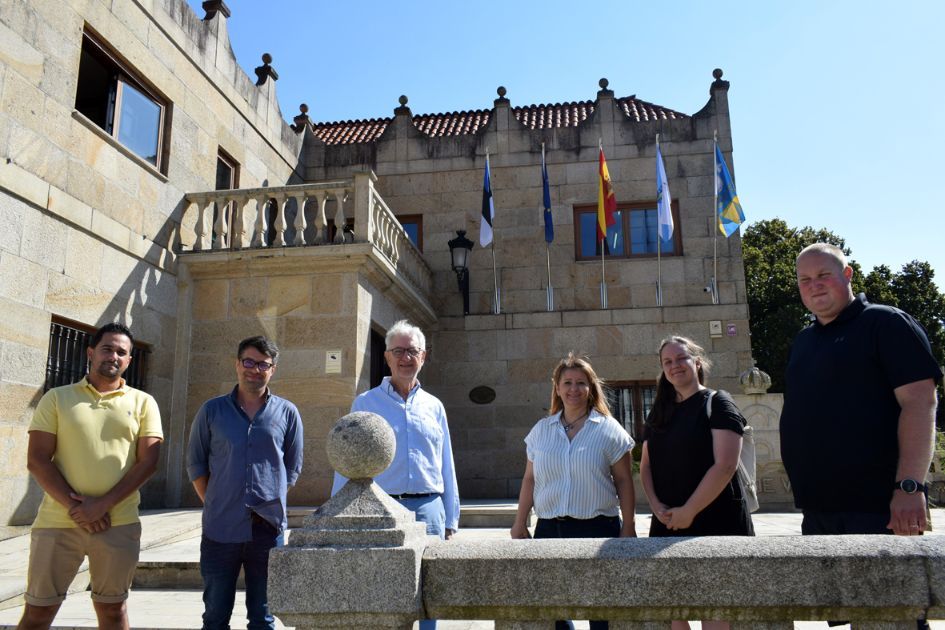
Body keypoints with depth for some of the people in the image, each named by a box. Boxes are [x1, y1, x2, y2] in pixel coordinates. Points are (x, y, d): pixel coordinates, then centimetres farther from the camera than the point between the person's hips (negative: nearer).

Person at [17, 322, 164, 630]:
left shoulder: (143, 403, 5)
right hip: (57, 522, 0)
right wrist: (74, 506, -12)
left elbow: (148, 461, -2)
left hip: (119, 525, 0)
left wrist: (103, 505, -12)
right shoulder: (57, 398, 6)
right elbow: (37, 459, -1)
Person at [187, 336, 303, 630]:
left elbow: (293, 467, 8)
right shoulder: (212, 410, 3)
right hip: (220, 529, 0)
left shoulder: (287, 413, 3)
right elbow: (196, 464, 7)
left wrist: (269, 502, 2)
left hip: (268, 528, 0)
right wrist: (215, 505, 0)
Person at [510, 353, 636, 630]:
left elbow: (624, 481, 2)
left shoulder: (608, 429, 1)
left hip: (598, 528, -3)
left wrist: (628, 527, -2)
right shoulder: (541, 430, 10)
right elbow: (530, 479, 13)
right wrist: (520, 522, 10)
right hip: (548, 529, 3)